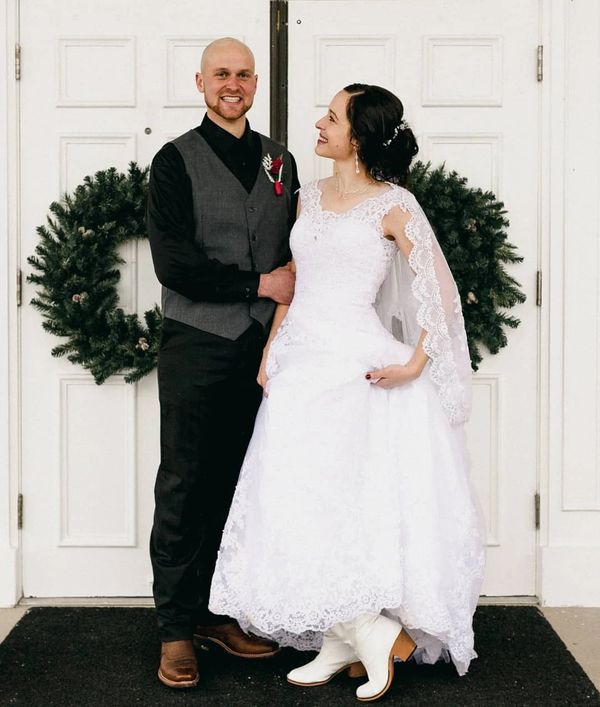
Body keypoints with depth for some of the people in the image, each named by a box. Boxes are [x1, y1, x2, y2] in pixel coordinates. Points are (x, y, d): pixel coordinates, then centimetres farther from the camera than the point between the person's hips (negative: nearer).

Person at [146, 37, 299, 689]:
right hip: (196, 347, -4)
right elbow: (174, 264, -9)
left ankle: (217, 612, 20)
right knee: (184, 487, 1)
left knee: (239, 485, 8)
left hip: (261, 346, 4)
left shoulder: (279, 161, 15)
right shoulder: (176, 160, 0)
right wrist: (259, 284, -9)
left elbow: (297, 252, 17)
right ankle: (176, 629, 10)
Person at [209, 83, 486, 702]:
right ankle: (340, 640, 16)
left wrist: (415, 364, -9)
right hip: (300, 365, 7)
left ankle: (373, 630, 9)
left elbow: (441, 289, -6)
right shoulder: (310, 196, 12)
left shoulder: (393, 204, -7)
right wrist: (271, 352, 8)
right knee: (306, 502, 6)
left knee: (334, 499, -8)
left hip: (356, 366, -6)